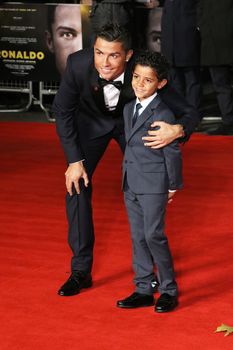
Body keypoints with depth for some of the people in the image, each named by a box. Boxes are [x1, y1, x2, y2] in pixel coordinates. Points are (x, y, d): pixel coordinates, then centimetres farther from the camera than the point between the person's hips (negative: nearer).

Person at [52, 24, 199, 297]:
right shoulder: (78, 64, -36)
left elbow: (188, 112, -30)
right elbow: (62, 110, -18)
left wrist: (178, 129, -54)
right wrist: (74, 160, -20)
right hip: (92, 120, 0)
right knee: (77, 187, -8)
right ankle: (81, 271, 2)